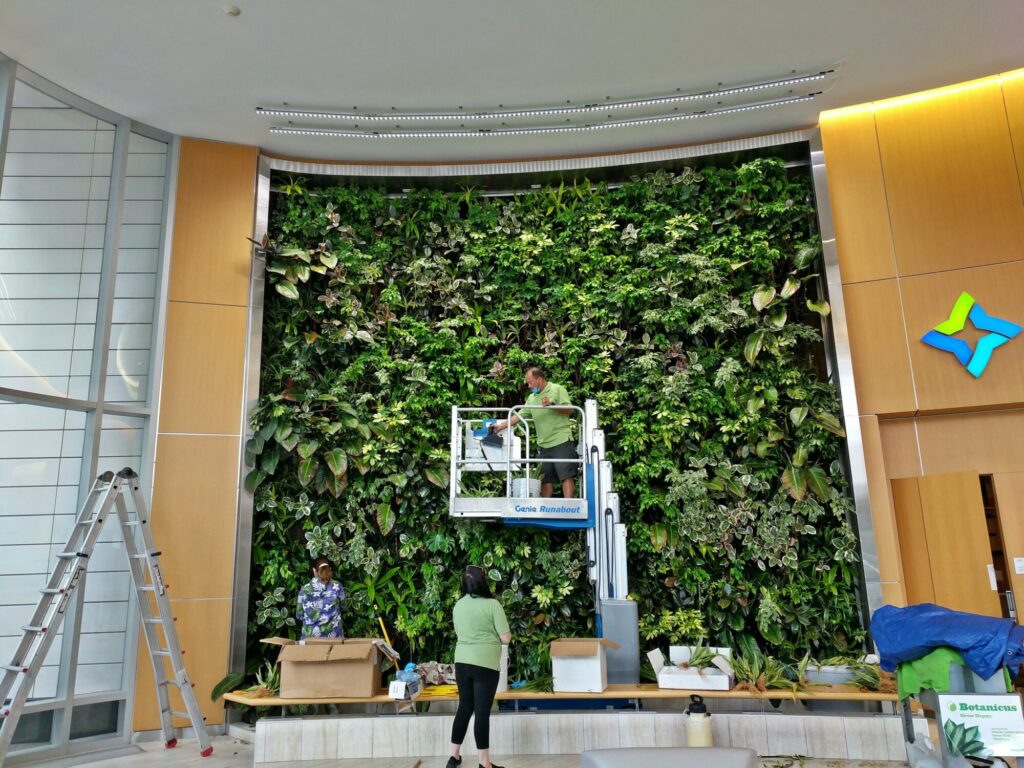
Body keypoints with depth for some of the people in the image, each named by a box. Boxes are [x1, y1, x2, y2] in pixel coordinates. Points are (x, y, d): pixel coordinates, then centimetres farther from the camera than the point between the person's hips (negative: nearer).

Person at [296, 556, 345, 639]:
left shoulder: (305, 589, -5)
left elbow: (299, 615, 5)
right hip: (333, 635, -1)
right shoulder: (337, 586, -7)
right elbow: (342, 604, 11)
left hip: (311, 636, 1)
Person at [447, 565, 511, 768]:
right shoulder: (492, 605, -12)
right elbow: (506, 638, -11)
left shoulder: (458, 606, 6)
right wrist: (493, 635, 10)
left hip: (462, 662, 6)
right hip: (485, 664, -6)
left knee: (464, 707, 17)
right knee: (482, 711, 0)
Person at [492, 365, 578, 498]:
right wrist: (500, 426, 11)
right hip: (543, 444, 7)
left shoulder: (558, 389, -1)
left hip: (561, 441, -6)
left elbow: (569, 410, -9)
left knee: (566, 476, -8)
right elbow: (519, 416, 16)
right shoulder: (532, 398, 17)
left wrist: (552, 405, -22)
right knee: (545, 479, 8)